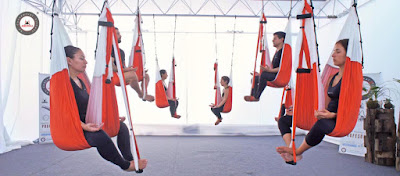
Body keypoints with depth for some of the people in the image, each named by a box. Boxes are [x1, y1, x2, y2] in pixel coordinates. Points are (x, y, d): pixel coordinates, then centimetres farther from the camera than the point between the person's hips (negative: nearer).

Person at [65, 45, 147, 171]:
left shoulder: (81, 82, 16)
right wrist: (84, 126, -33)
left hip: (86, 124, 10)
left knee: (121, 126, 6)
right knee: (98, 135, -37)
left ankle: (130, 160, -3)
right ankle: (125, 165, -19)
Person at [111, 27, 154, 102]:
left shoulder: (121, 51, 25)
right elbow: (110, 66, -15)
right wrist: (124, 69, -24)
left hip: (122, 73, 9)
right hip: (114, 75, -9)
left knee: (146, 75, 0)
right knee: (132, 75, -37)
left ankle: (143, 94, -22)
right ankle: (141, 94, -18)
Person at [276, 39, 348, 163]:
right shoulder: (334, 77, 18)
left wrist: (332, 115, -29)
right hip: (326, 117, 10)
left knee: (321, 124, -46)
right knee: (283, 120, 5)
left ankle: (297, 152, -23)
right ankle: (290, 150, -20)